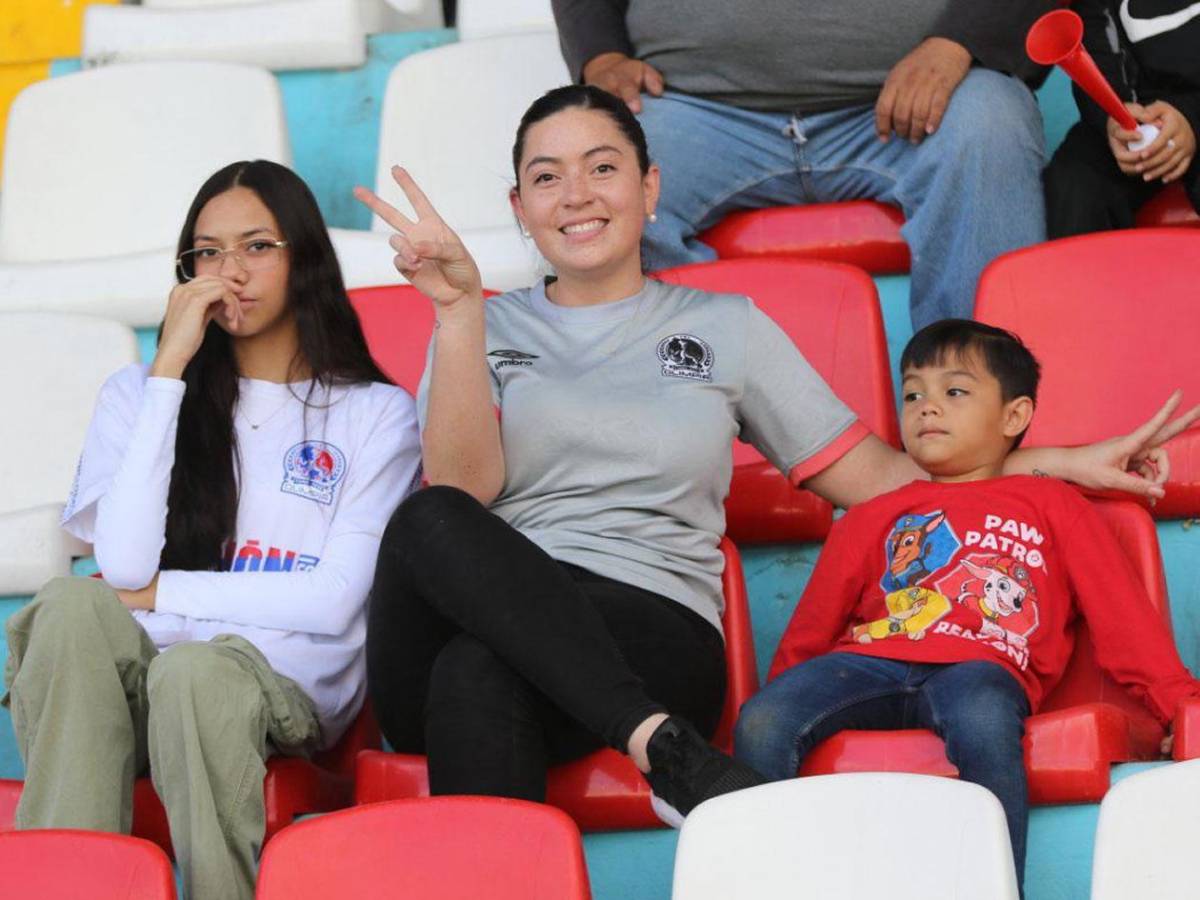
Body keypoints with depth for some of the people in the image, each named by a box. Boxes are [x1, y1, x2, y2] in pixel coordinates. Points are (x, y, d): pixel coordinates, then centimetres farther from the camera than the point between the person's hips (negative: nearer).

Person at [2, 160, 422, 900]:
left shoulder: (376, 413, 12)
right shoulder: (138, 395, 17)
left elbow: (335, 601, -1)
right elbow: (125, 564, -3)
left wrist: (156, 597, -2)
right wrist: (171, 368, -2)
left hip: (291, 681, -2)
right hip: (139, 678, 2)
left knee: (196, 671, -37)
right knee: (74, 605, -32)